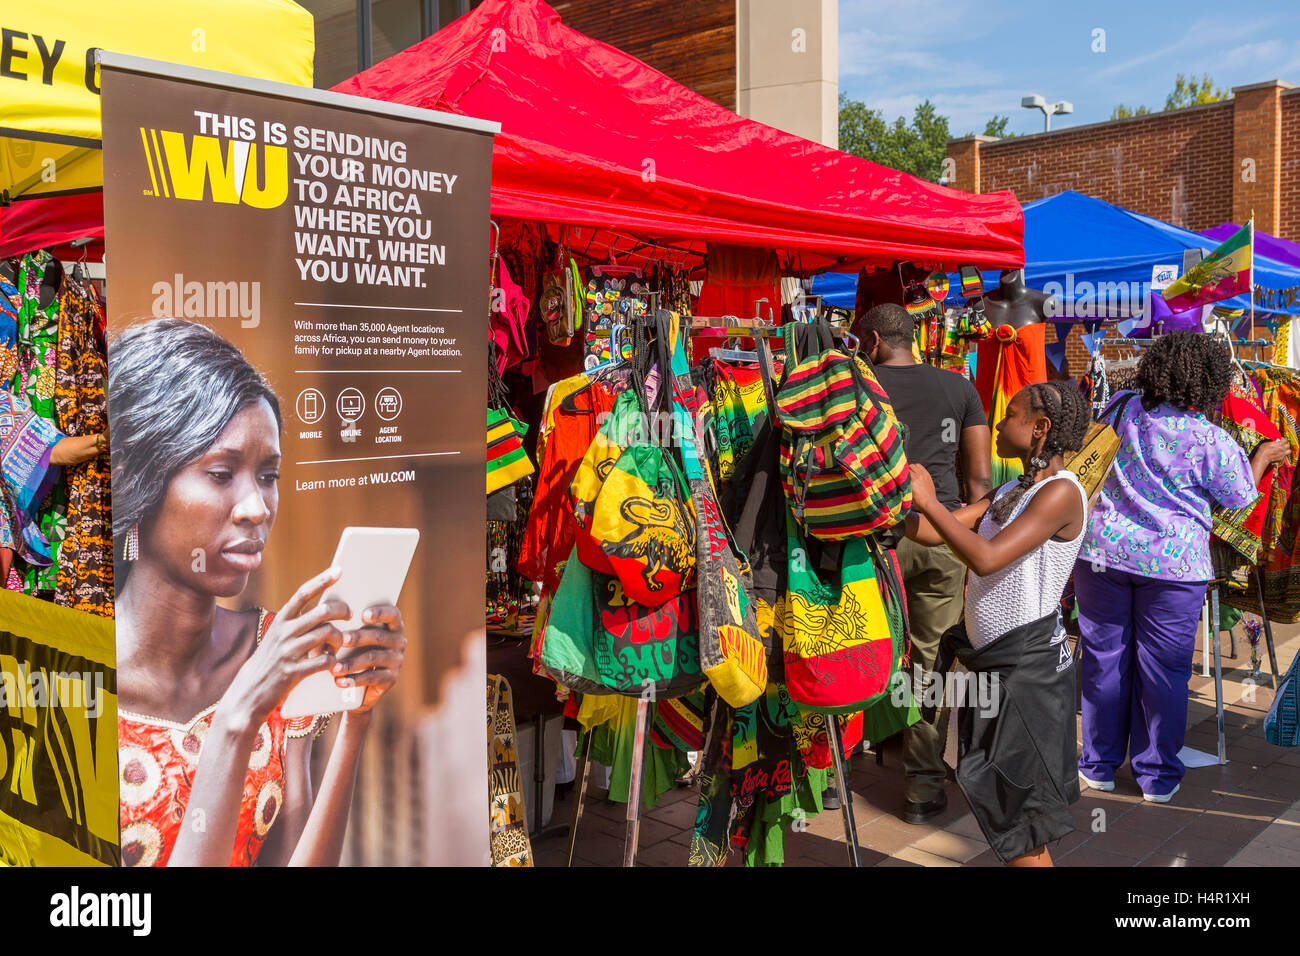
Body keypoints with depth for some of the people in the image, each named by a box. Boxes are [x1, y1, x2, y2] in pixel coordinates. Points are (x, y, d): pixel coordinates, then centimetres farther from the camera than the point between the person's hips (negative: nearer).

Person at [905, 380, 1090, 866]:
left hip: (1027, 665, -9)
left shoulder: (1061, 491, -16)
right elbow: (929, 533, 6)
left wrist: (927, 500, -21)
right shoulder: (1011, 491, 11)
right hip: (990, 659, 9)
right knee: (1002, 795, 17)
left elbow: (986, 557, -27)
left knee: (1019, 808, 1)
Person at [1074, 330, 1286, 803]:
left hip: (1102, 550, 3)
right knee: (1163, 668, 9)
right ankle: (1156, 775, 20)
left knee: (1104, 657, 12)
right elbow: (1240, 497, 6)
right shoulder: (1212, 441, -10)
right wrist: (1263, 457, 22)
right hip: (1172, 562, -3)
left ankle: (1099, 764, 24)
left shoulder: (1122, 409, -1)